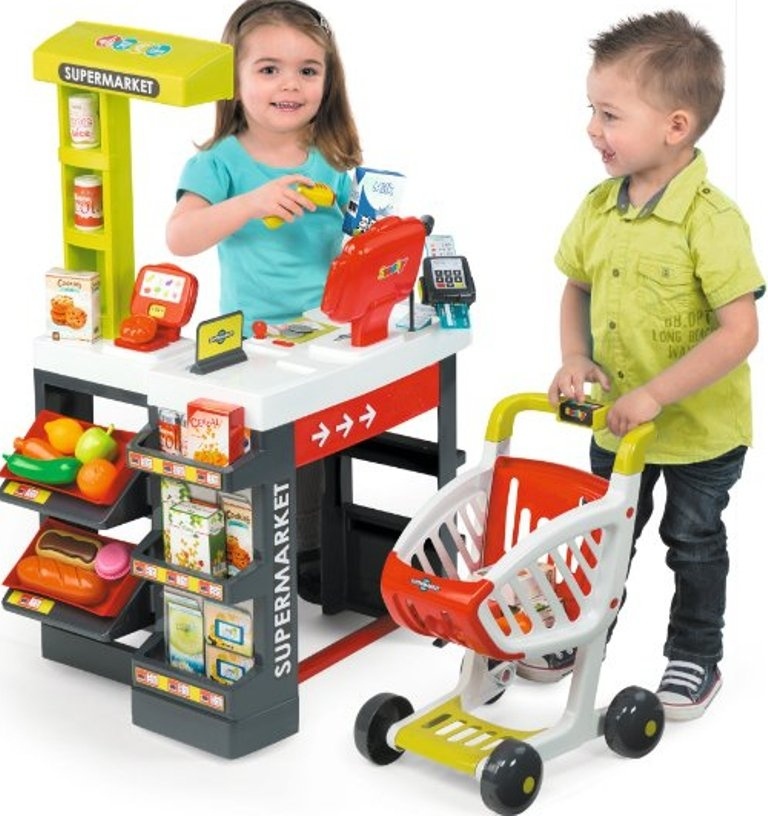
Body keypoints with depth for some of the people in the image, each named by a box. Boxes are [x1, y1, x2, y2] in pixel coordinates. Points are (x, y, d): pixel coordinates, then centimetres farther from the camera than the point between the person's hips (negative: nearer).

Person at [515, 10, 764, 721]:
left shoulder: (711, 219, -27)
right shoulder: (600, 207, -6)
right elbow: (576, 288, 9)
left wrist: (655, 394, -31)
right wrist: (575, 358, -10)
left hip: (701, 427, -5)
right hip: (618, 419, 6)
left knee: (694, 542, 14)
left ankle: (695, 658, 32)